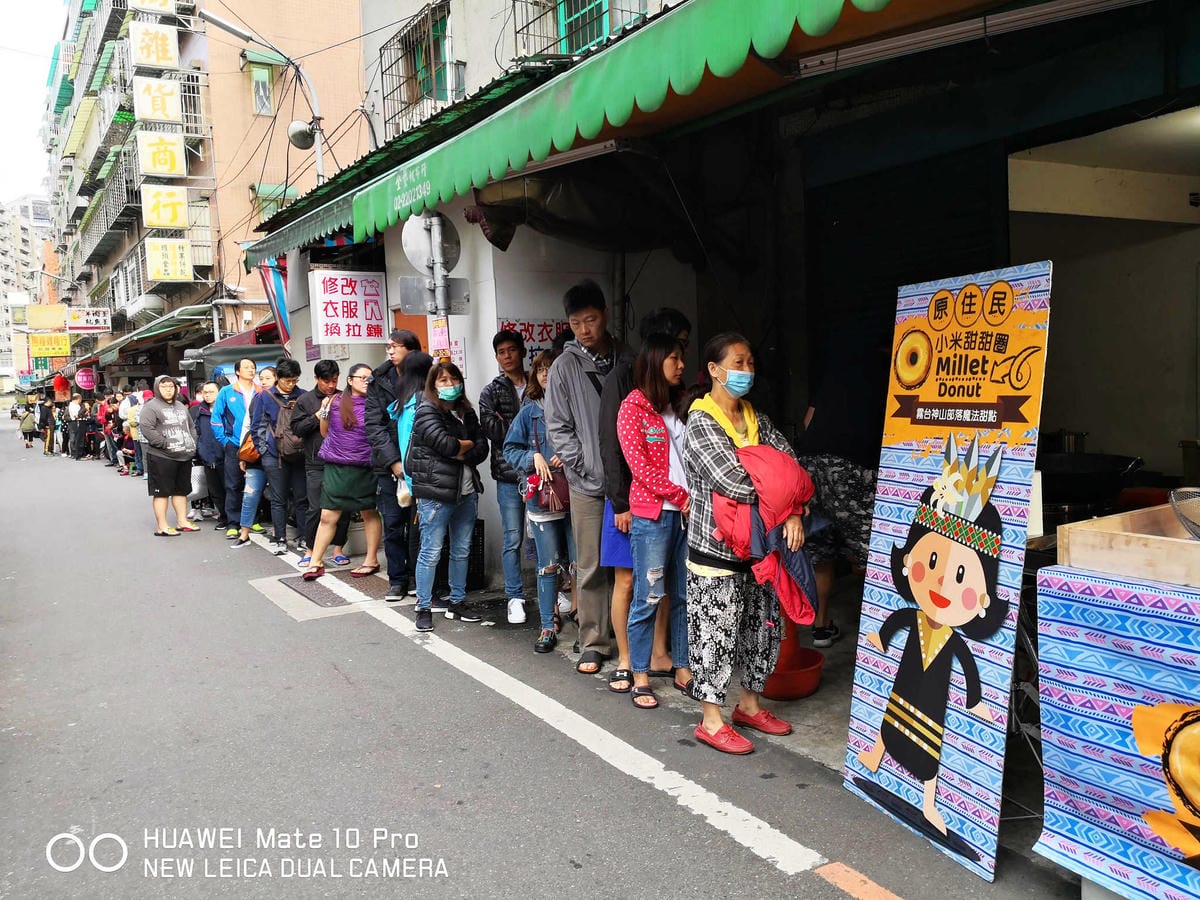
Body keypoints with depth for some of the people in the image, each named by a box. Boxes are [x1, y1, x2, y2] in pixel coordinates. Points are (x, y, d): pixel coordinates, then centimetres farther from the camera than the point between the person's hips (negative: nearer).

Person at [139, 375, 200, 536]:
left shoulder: (181, 406, 18)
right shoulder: (151, 407, -7)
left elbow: (191, 426, 25)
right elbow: (146, 429, -18)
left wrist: (192, 443, 9)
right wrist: (166, 444, -19)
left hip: (184, 456, 8)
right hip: (162, 457, -8)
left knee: (181, 490, 14)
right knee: (162, 491, -3)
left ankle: (182, 521, 25)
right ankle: (162, 527, 1)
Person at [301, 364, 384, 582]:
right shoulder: (336, 401, 5)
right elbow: (326, 434, 14)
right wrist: (324, 414, -2)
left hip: (364, 467, -1)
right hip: (336, 467, 1)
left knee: (370, 514, 8)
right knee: (327, 516, 3)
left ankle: (371, 561, 19)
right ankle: (315, 562, 12)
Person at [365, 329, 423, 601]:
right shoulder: (379, 381, 4)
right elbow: (374, 425, -1)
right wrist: (393, 461, -12)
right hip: (388, 465, 1)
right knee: (393, 524, 4)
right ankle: (398, 580, 15)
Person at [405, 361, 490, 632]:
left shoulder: (467, 413, 16)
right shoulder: (426, 412, -4)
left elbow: (482, 449, 6)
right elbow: (444, 443, -19)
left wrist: (458, 452, -10)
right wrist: (468, 444, -2)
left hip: (466, 492, 7)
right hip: (436, 493, -7)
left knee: (462, 551, 13)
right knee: (431, 553, -2)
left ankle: (457, 602, 25)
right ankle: (424, 608, 7)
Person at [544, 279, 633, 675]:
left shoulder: (628, 359, 7)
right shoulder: (566, 367, 0)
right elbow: (558, 429, -1)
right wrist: (591, 470, -9)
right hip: (589, 483, -2)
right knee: (591, 568, 3)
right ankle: (594, 644, 14)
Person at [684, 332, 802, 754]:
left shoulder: (757, 420, 10)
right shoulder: (701, 422, -14)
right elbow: (737, 484, -23)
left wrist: (793, 515, -12)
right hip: (717, 549, -7)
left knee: (762, 628, 16)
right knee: (717, 634, 1)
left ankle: (749, 705, 34)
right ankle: (711, 722, 16)